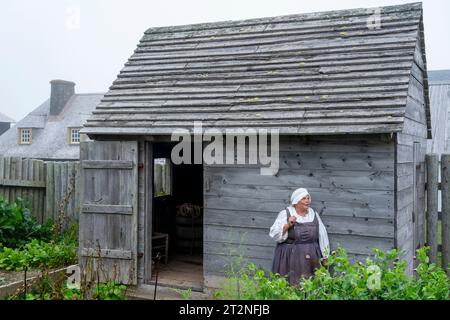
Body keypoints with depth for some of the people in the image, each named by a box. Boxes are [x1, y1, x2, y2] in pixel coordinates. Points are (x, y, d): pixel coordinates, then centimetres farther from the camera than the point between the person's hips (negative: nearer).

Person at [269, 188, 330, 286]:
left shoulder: (314, 215, 9)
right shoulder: (285, 214, -2)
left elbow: (322, 236, 14)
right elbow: (274, 234, -6)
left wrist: (325, 257, 12)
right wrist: (287, 225, -19)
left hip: (310, 258, 3)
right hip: (290, 258, -3)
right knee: (289, 285, -5)